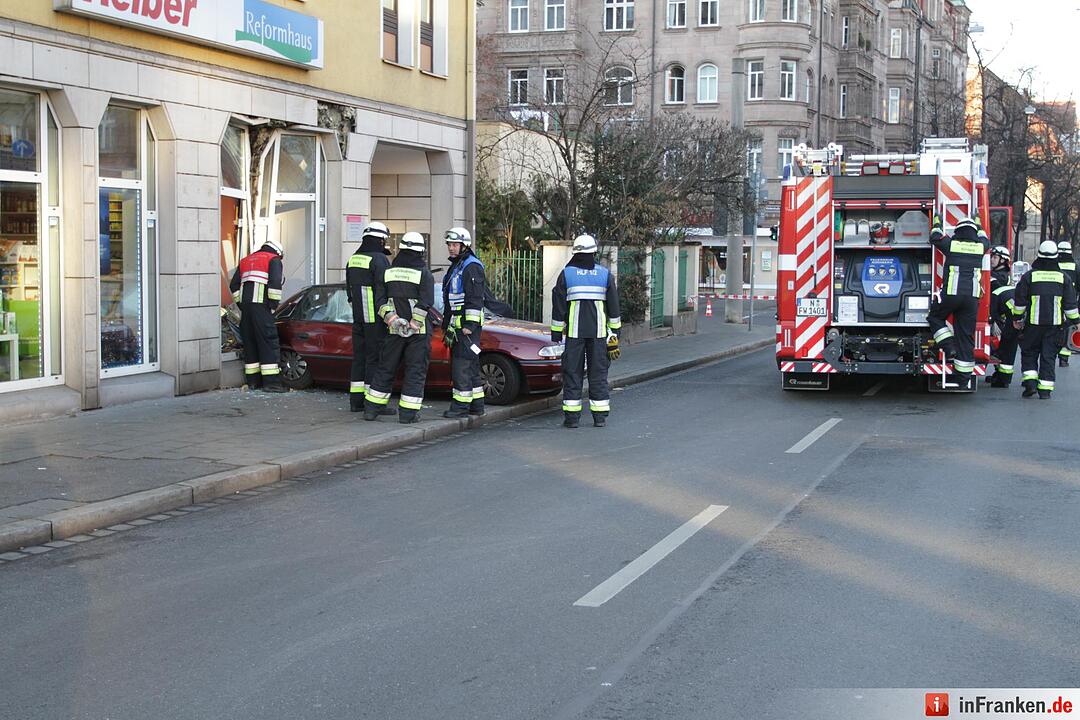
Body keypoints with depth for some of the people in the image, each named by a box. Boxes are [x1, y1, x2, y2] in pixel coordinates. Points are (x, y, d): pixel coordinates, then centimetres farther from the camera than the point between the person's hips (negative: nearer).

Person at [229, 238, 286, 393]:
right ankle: (271, 381, -11)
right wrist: (273, 304, -5)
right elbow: (275, 282, -11)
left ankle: (252, 380, 15)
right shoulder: (274, 260, 5)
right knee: (268, 341, -6)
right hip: (261, 305, -6)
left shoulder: (246, 261, 25)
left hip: (245, 303, 6)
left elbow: (234, 285, 19)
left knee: (249, 342, 12)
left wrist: (241, 304, 19)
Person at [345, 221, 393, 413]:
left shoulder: (353, 259, 14)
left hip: (358, 317, 8)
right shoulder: (379, 260, -13)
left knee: (359, 356, 13)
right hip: (375, 318, -8)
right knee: (375, 357, -6)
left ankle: (356, 400, 15)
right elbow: (384, 289, -18)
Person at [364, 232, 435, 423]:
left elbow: (380, 300, -1)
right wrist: (412, 325, -15)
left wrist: (393, 320, -7)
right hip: (419, 332, -4)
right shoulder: (424, 274, -7)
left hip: (394, 330, 4)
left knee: (385, 369, 13)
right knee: (415, 371, 1)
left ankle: (372, 408, 15)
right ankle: (408, 413, -2)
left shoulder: (388, 272, 6)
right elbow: (425, 302, -17)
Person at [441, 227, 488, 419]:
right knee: (470, 366, 12)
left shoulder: (472, 267, -12)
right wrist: (447, 324, 26)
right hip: (457, 324, 10)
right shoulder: (455, 266, 20)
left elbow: (475, 298, -19)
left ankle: (461, 406, -10)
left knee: (462, 365, -11)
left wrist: (469, 324, -23)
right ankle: (476, 405, 17)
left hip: (467, 324, -10)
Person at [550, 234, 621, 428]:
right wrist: (615, 333, 11)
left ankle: (571, 416, 0)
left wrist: (556, 334, 5)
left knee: (572, 372, 3)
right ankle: (600, 416, 6)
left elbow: (558, 307, -1)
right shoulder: (605, 274, 4)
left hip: (574, 332, -1)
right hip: (599, 332, 1)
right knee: (598, 372, 7)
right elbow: (614, 307, 6)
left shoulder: (566, 274, -1)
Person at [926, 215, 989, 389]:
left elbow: (935, 238, 22)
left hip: (951, 294, -3)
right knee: (966, 336, 6)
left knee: (935, 317, 23)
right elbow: (985, 240, 36)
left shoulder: (952, 244, 1)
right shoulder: (980, 246, 9)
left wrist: (937, 223, 40)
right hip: (972, 297, 3)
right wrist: (978, 225, 51)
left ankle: (949, 348, 4)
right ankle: (964, 380, 7)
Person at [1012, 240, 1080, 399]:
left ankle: (1030, 381, -3)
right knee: (1048, 356, 5)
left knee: (1029, 352, 12)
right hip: (1055, 324, 1)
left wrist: (1017, 318, 14)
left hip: (1033, 322, -1)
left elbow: (1019, 300, 2)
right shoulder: (1064, 278, 0)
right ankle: (1045, 389, 1)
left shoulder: (1029, 276, -4)